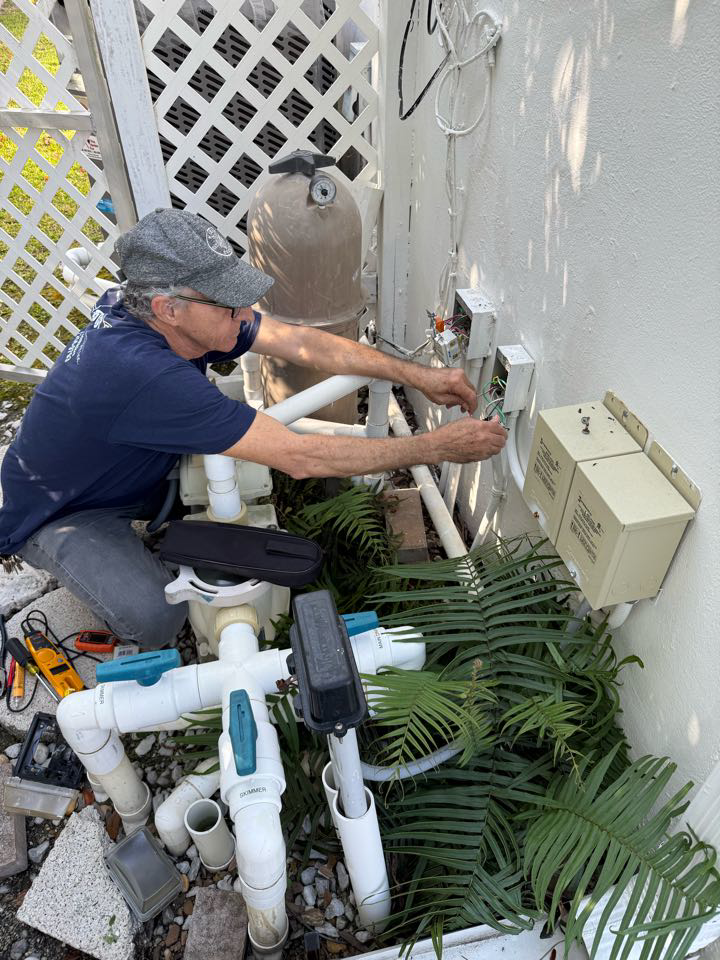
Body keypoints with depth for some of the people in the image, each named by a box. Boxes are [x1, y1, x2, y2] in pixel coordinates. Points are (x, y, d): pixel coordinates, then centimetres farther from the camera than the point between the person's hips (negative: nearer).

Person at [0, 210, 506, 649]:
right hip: (58, 514, -7)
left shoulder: (181, 312, -18)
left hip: (131, 470, 7)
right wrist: (438, 447, -36)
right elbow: (301, 458, -43)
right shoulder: (140, 372, -43)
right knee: (157, 619, -27)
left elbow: (303, 343, -15)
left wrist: (420, 376, -21)